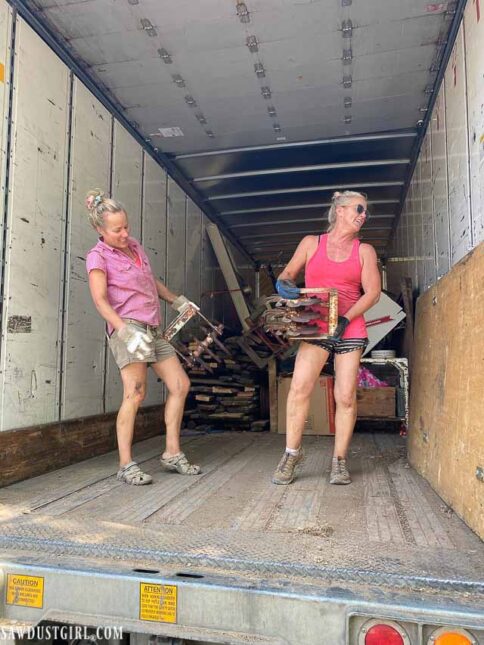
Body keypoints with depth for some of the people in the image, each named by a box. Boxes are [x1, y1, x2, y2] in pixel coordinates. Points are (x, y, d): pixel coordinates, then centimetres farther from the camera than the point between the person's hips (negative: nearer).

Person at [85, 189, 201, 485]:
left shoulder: (135, 246, 18)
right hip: (129, 329, -8)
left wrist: (177, 300, 33)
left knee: (180, 385, 4)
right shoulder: (98, 257, -3)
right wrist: (125, 330, -28)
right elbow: (100, 300, -16)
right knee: (135, 394, -15)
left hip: (153, 330, 8)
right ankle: (126, 465, -5)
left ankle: (173, 454, 12)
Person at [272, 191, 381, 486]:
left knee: (346, 397, -2)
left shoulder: (364, 250, 12)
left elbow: (373, 292, 3)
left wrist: (346, 319, -11)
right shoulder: (311, 243, 11)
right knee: (300, 387, -16)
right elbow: (287, 274, 13)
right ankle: (292, 453, -2)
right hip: (315, 327, -1)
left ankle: (339, 460, 11)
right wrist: (284, 284, -12)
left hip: (351, 329, 1)